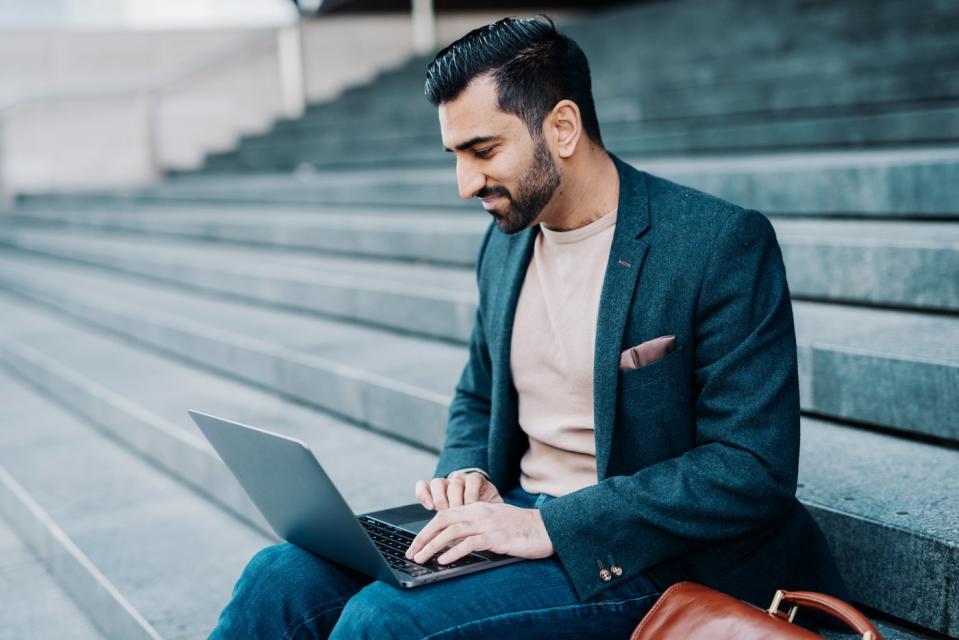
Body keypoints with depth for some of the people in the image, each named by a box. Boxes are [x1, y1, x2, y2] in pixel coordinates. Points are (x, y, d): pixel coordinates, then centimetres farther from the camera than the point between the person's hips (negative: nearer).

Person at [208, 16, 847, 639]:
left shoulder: (725, 243, -14)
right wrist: (466, 473, -2)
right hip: (514, 515, 6)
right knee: (282, 576, -15)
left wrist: (552, 526, -23)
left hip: (637, 558, -6)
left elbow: (755, 468, -18)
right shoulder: (506, 242, 9)